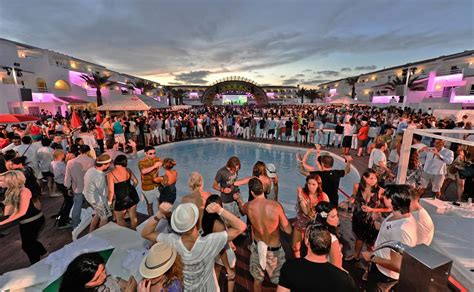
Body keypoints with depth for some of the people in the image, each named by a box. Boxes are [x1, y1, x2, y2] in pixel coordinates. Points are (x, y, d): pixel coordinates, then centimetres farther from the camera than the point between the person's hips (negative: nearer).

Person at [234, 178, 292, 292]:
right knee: (280, 280, 22)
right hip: (274, 250, -2)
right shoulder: (276, 206, -27)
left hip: (257, 247, 3)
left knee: (257, 279, 27)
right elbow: (288, 230, -16)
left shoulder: (248, 206, -17)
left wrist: (238, 199, 31)